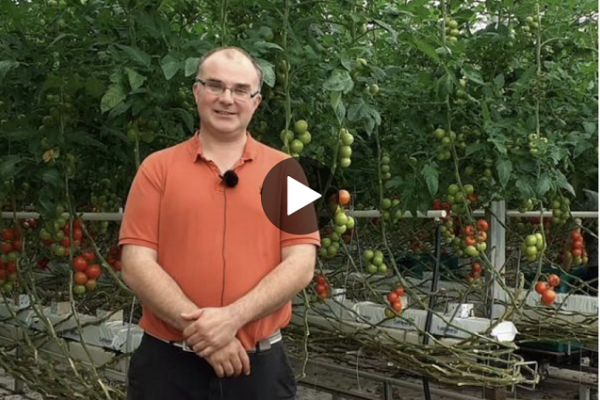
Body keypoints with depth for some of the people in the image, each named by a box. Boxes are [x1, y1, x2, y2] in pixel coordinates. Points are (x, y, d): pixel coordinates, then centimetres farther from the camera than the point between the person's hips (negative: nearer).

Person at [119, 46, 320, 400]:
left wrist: (232, 318, -16)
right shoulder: (158, 167, 2)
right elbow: (137, 264, -5)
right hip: (168, 363, 0)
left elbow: (301, 264, -5)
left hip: (259, 365, 1)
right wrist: (196, 326, -16)